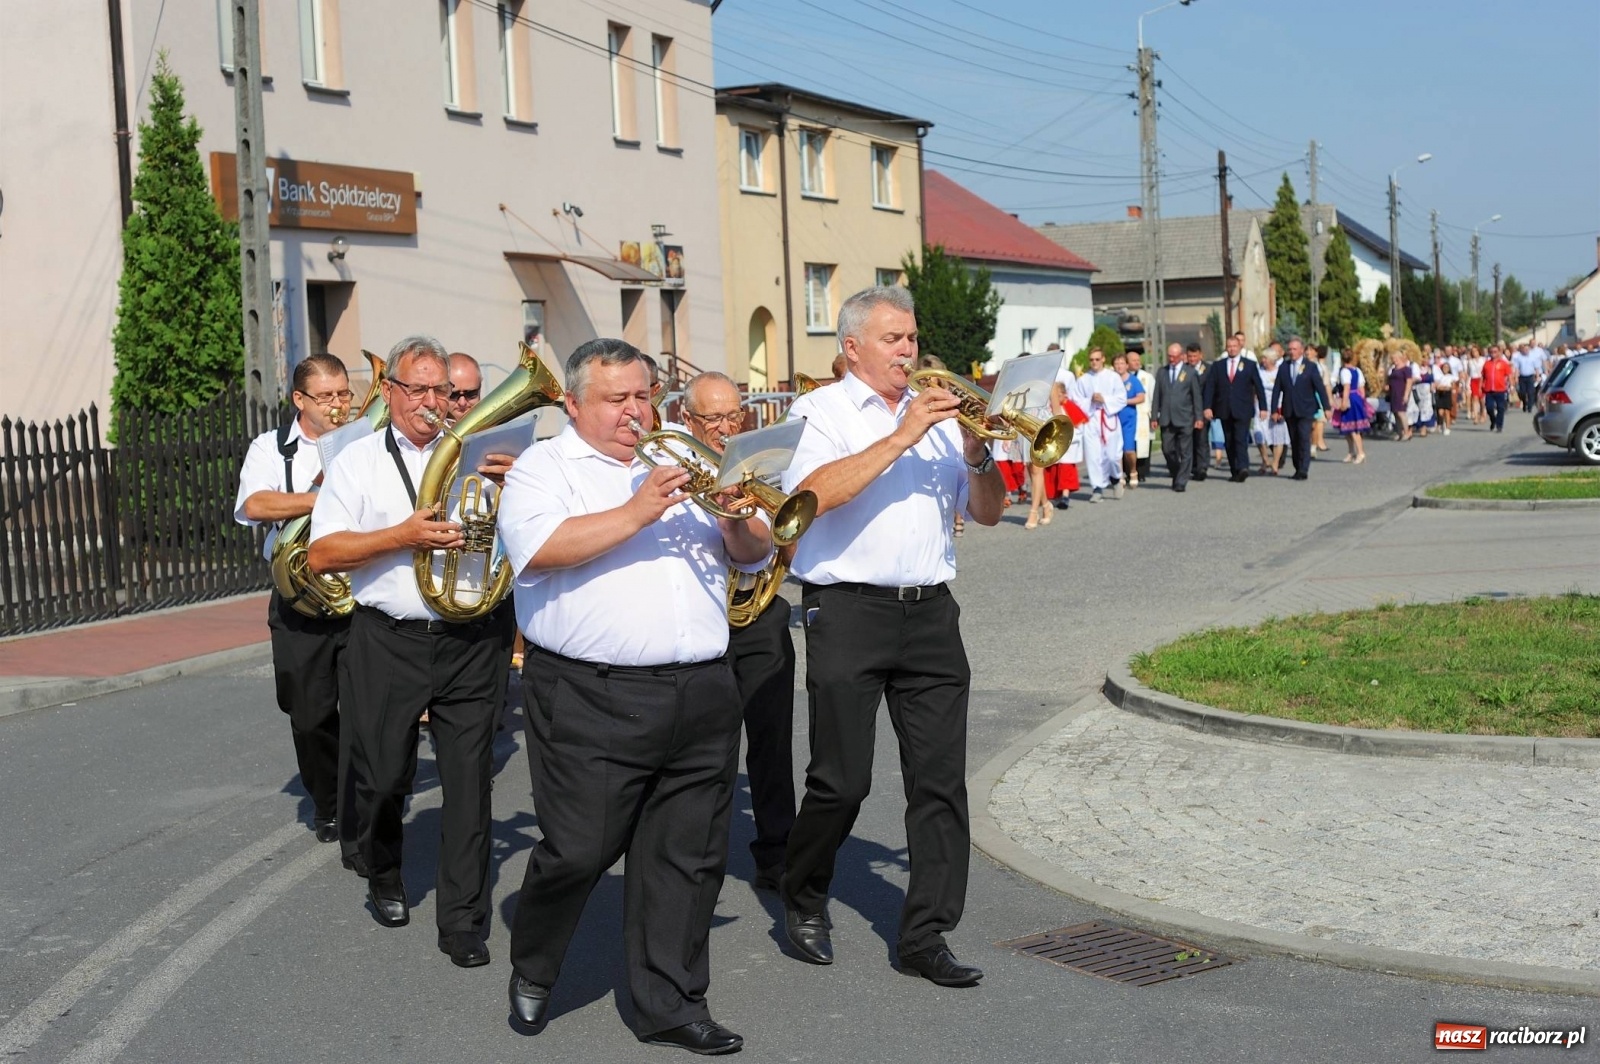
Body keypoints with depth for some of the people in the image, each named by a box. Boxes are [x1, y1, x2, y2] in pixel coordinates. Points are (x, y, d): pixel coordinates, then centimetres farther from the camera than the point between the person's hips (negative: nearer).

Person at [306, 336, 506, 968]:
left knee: (468, 778, -2)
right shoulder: (359, 461, 5)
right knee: (384, 776, 9)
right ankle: (384, 880, 36)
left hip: (469, 641, 1)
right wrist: (402, 536, -15)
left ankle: (463, 921, 4)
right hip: (389, 641, -1)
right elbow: (321, 555, -4)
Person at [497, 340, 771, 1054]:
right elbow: (538, 547, -17)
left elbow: (755, 555, 15)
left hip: (702, 696, 5)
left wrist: (735, 521, -7)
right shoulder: (545, 467, 3)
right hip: (591, 701, -5)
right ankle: (531, 974, 24)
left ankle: (670, 1005, 17)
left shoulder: (679, 466, 19)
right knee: (576, 854, -2)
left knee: (687, 859, 7)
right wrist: (635, 514, -20)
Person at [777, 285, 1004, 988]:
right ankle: (804, 901, 23)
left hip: (930, 613, 5)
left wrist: (976, 453, -4)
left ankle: (925, 936, 8)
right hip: (849, 611, -5)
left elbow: (987, 513, 15)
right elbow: (815, 494, -18)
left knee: (940, 778, 1)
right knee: (841, 779, -1)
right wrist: (901, 438, -18)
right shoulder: (823, 411, 2)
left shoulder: (936, 415, 18)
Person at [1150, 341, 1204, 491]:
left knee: (1185, 452, -2)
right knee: (1167, 449, 1)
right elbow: (1157, 395, 11)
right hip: (1167, 419, 3)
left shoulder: (1190, 372, 3)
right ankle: (1176, 475, 22)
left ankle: (1181, 482, 2)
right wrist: (1154, 415, 4)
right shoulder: (1162, 372, 12)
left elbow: (1197, 396, 3)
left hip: (1185, 419, -3)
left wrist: (1199, 417, -2)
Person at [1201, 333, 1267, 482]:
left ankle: (1243, 468, -26)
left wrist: (1262, 407, 0)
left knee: (1241, 439, -15)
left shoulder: (1250, 365, 6)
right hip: (1224, 411, 3)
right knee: (1229, 442, 5)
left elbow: (1259, 387, 6)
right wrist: (1207, 407, -6)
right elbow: (1210, 387, 4)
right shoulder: (1217, 365, 10)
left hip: (1242, 410, -3)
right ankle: (1234, 471, 11)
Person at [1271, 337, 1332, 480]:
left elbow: (1320, 387, -2)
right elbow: (1277, 389, 6)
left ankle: (1303, 470, -12)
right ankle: (1298, 469, 15)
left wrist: (1326, 407, -6)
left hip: (1305, 410, -3)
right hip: (1289, 410, 3)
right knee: (1294, 441, 7)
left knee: (1304, 439, -11)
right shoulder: (1283, 367, 8)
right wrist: (1275, 409, 0)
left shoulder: (1310, 366, 0)